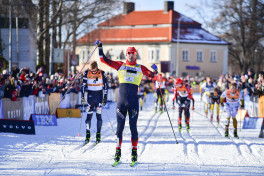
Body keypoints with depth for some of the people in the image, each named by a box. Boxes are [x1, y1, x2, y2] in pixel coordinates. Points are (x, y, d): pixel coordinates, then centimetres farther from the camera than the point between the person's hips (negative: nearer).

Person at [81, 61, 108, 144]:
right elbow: (83, 85, 4)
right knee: (89, 115, -5)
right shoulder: (87, 73, -1)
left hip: (99, 96, -1)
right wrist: (82, 96, -2)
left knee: (99, 115, -4)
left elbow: (105, 85, 1)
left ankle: (98, 134, 1)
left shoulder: (102, 73, -4)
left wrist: (105, 97, -3)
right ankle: (88, 134, 0)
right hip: (90, 96, 1)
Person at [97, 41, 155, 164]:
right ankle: (118, 151, 6)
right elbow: (105, 60, 11)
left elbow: (151, 75, 8)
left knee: (133, 126, -1)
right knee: (120, 126, 0)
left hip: (133, 102, 0)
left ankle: (134, 151, 7)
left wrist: (155, 71, -12)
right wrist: (100, 49, 4)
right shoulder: (120, 65, 11)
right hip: (121, 101, 1)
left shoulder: (140, 68, 11)